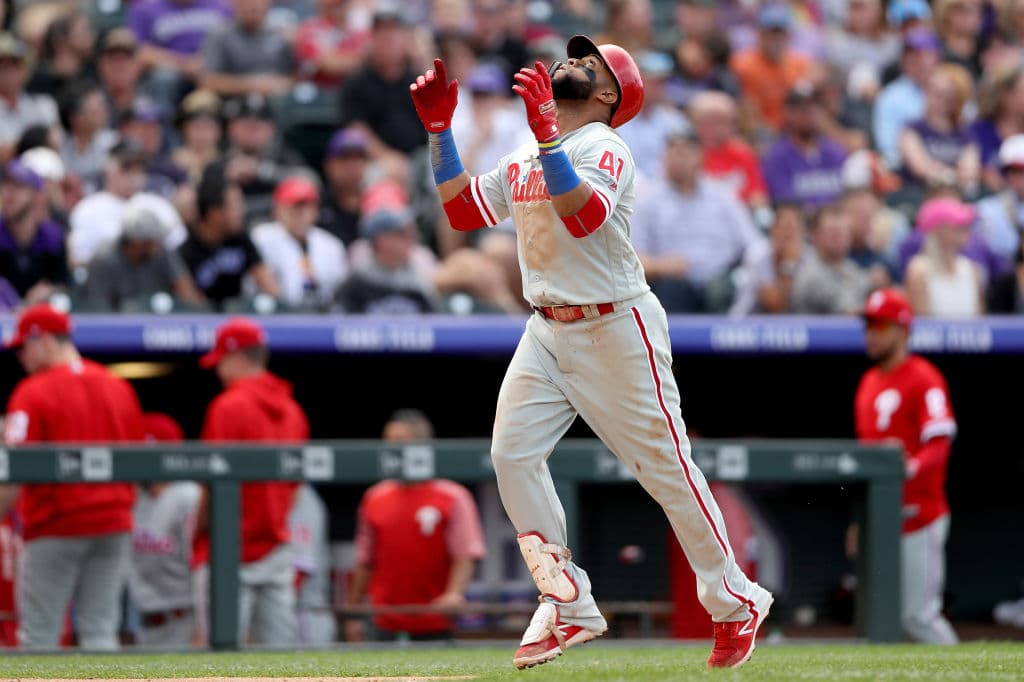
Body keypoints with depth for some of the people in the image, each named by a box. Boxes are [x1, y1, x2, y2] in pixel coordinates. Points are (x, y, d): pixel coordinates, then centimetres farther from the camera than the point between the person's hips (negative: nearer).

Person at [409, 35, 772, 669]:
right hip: (549, 330, 7)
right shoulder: (523, 159, 13)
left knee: (665, 464, -2)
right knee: (513, 453, -7)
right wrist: (440, 130, 5)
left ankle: (736, 604, 11)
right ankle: (569, 609, -1)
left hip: (617, 331, -7)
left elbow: (585, 217, -30)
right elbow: (464, 211, 10)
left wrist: (547, 133, -37)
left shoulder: (605, 147, -12)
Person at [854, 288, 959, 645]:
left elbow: (939, 444, -18)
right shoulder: (869, 382, 17)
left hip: (918, 518, -8)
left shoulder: (924, 379, -8)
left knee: (919, 615, -9)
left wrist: (912, 467, -38)